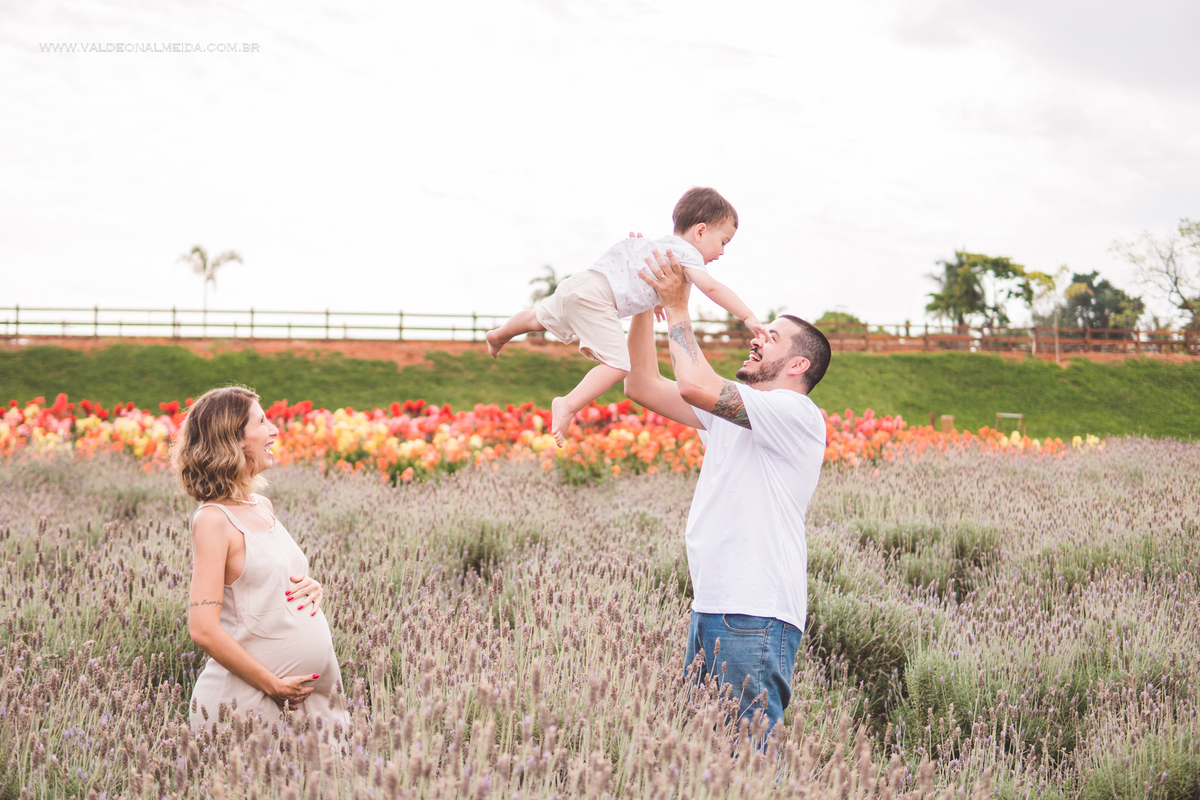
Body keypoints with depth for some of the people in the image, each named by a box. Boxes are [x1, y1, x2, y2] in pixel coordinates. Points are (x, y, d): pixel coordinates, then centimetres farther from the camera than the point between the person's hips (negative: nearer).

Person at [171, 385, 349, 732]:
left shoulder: (263, 507, 10)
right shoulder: (213, 519, -14)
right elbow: (204, 629, -20)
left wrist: (313, 588, 2)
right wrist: (274, 686, -15)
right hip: (246, 700, -7)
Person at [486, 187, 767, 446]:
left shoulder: (658, 243, 25)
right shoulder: (686, 252, -3)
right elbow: (712, 287, -17)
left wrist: (653, 298, 52)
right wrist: (749, 318, -15)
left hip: (579, 284, 10)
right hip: (596, 299, -10)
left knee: (539, 319, 34)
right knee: (618, 365, -17)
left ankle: (499, 335, 57)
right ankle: (569, 405, -29)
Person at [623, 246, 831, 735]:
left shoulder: (795, 413, -7)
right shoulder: (728, 413, 20)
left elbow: (695, 384, -20)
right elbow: (642, 386, 20)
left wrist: (676, 307, -8)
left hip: (757, 619, -9)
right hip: (710, 610, 9)